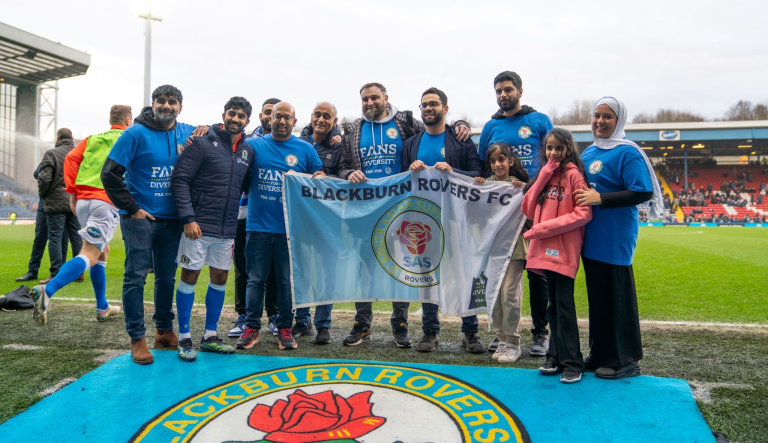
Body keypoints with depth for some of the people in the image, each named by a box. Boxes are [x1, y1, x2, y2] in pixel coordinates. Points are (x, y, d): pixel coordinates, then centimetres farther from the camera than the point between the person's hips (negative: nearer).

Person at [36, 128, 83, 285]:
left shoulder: (52, 154, -8)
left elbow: (44, 178, -13)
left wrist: (42, 195, 3)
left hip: (56, 203, -4)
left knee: (55, 238, 0)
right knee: (76, 237, 10)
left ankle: (56, 274, 0)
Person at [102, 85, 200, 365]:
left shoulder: (187, 133, 4)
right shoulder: (136, 133, -8)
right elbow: (109, 174, -9)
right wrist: (131, 208, -11)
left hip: (171, 219, 4)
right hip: (140, 217, -4)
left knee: (167, 277, 13)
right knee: (136, 277, -1)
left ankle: (164, 331, 26)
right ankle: (137, 338, 9)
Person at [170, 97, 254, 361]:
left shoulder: (248, 151, 10)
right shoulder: (203, 143, -6)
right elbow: (180, 180, -11)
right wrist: (188, 218, -17)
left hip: (227, 230, 5)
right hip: (198, 225, -5)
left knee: (220, 278, 10)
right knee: (190, 276, 2)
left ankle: (210, 336, 22)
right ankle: (184, 338, 14)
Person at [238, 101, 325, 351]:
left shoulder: (305, 149, 6)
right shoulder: (254, 145, 7)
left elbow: (318, 181, 9)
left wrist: (319, 180, -12)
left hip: (290, 227, 0)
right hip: (258, 225, 0)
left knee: (288, 280, 6)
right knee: (255, 279, 6)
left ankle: (285, 328, 18)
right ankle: (252, 327, 17)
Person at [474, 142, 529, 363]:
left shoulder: (520, 185, -3)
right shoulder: (486, 184, 8)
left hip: (513, 245, -4)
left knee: (510, 293, -5)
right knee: (493, 294, 9)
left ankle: (513, 343, 8)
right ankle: (502, 340, 21)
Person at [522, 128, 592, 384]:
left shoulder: (573, 174, -4)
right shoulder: (545, 174, 16)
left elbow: (583, 214, -13)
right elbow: (529, 209, 6)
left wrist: (542, 228, -14)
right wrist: (544, 174, -2)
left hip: (564, 252, -6)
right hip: (545, 250, 7)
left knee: (564, 306, -5)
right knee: (553, 307, 12)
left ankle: (572, 364, 3)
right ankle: (556, 358, 21)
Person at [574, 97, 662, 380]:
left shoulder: (627, 152, -9)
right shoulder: (588, 152, 14)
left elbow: (643, 192, -17)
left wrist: (601, 199, -23)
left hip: (615, 240, -7)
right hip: (591, 238, 7)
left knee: (618, 297, -1)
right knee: (597, 296, 14)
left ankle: (625, 361, 11)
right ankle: (599, 354, 25)